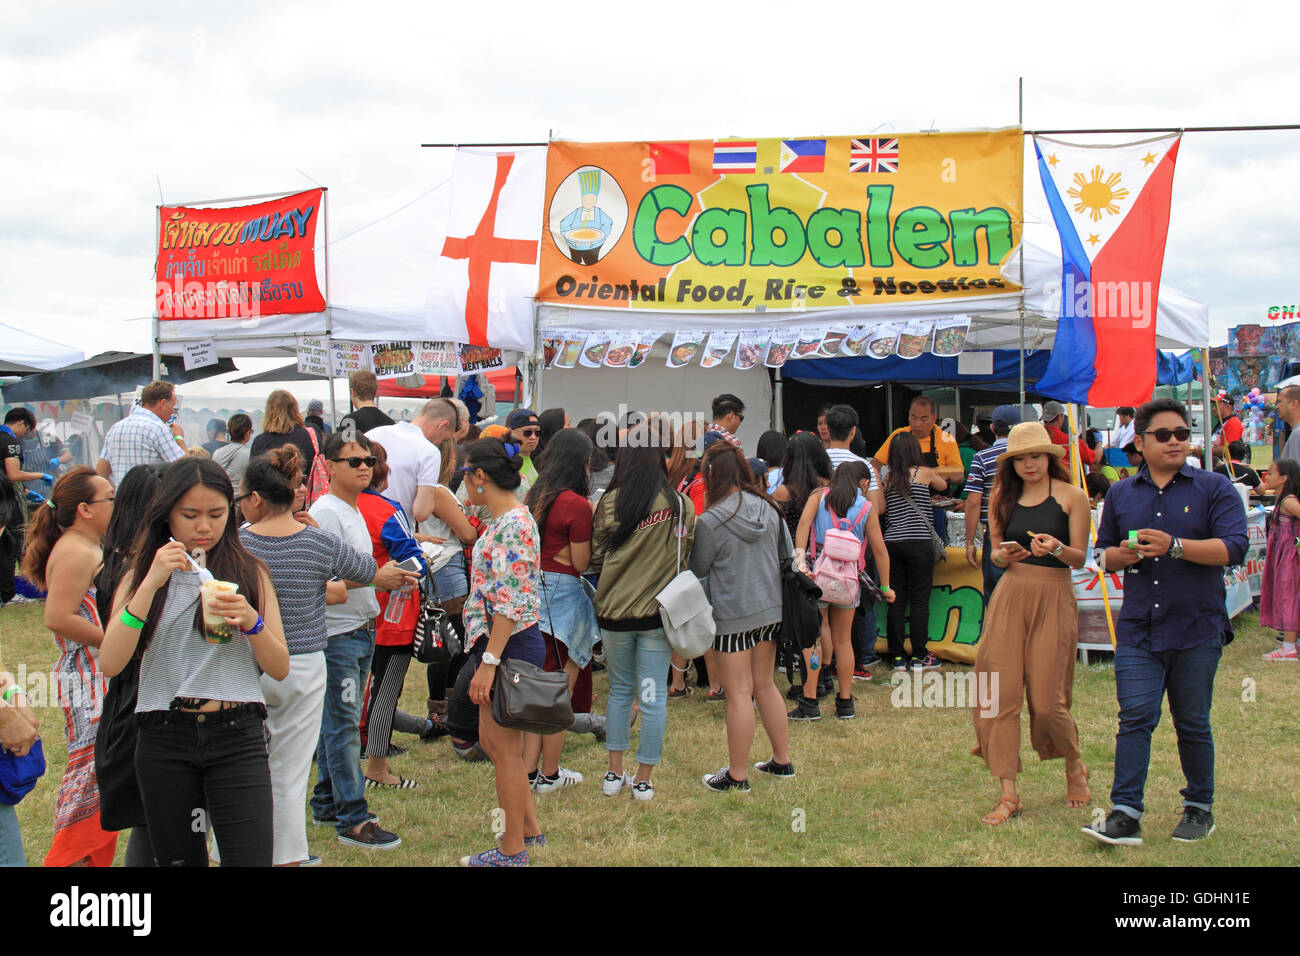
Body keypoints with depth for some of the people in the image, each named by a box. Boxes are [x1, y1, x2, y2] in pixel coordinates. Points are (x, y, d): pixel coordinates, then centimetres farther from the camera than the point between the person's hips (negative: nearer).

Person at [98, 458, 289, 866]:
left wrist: (250, 621, -14)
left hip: (237, 738, -1)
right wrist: (151, 584, -14)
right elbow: (111, 664, -7)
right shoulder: (141, 575, 8)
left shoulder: (250, 573, 7)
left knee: (250, 858, -11)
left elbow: (279, 669, 5)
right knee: (178, 858, 9)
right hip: (164, 740, 1)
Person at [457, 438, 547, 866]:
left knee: (505, 747, 0)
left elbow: (509, 603, -24)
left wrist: (488, 662, -24)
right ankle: (530, 828, 29)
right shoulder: (505, 519, 12)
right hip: (503, 643, 10)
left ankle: (513, 851, 11)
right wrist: (487, 656, 20)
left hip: (511, 645, -10)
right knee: (493, 741, 17)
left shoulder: (512, 525, -20)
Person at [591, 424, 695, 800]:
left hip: (614, 611, 1)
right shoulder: (681, 505, -7)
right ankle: (643, 781, 11)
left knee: (619, 690, 16)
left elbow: (596, 559, -1)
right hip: (659, 613, -1)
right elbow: (686, 559, 1)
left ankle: (615, 773, 20)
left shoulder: (609, 503, -7)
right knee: (653, 696, 6)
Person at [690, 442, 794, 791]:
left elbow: (698, 571, -5)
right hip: (771, 608, 6)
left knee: (739, 694, 2)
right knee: (764, 684, 18)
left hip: (733, 615, -6)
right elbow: (787, 553, 11)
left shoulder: (710, 522, -16)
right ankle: (782, 760, 26)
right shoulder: (769, 508, 1)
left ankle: (738, 775, 11)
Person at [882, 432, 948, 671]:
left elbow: (881, 508, 10)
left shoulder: (888, 478, 8)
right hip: (919, 542, -3)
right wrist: (936, 476, 42)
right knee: (919, 600, 1)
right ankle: (919, 656, 4)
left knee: (896, 601, 6)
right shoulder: (924, 473, 1)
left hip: (892, 542, 3)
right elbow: (944, 485, 20)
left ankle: (897, 656, 9)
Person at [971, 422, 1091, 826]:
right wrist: (1004, 555, -10)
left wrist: (1057, 548, -22)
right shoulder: (1003, 498, 11)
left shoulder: (1071, 496, 1)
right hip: (1010, 594, 3)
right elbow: (995, 553, 14)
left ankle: (1075, 767, 27)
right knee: (1000, 691, -5)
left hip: (1053, 597, -3)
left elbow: (1079, 558, -1)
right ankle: (1008, 793, 0)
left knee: (1047, 699, -3)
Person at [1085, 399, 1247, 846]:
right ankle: (1125, 816, -7)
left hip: (1196, 629, -2)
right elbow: (1104, 552, 20)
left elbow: (1233, 548, -12)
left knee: (1192, 724, 8)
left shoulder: (1214, 489, 0)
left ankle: (1199, 808, 25)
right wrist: (1123, 555, -4)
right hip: (1138, 630, 2)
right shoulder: (1121, 495, 12)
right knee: (1134, 718, -6)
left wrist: (1174, 546, -22)